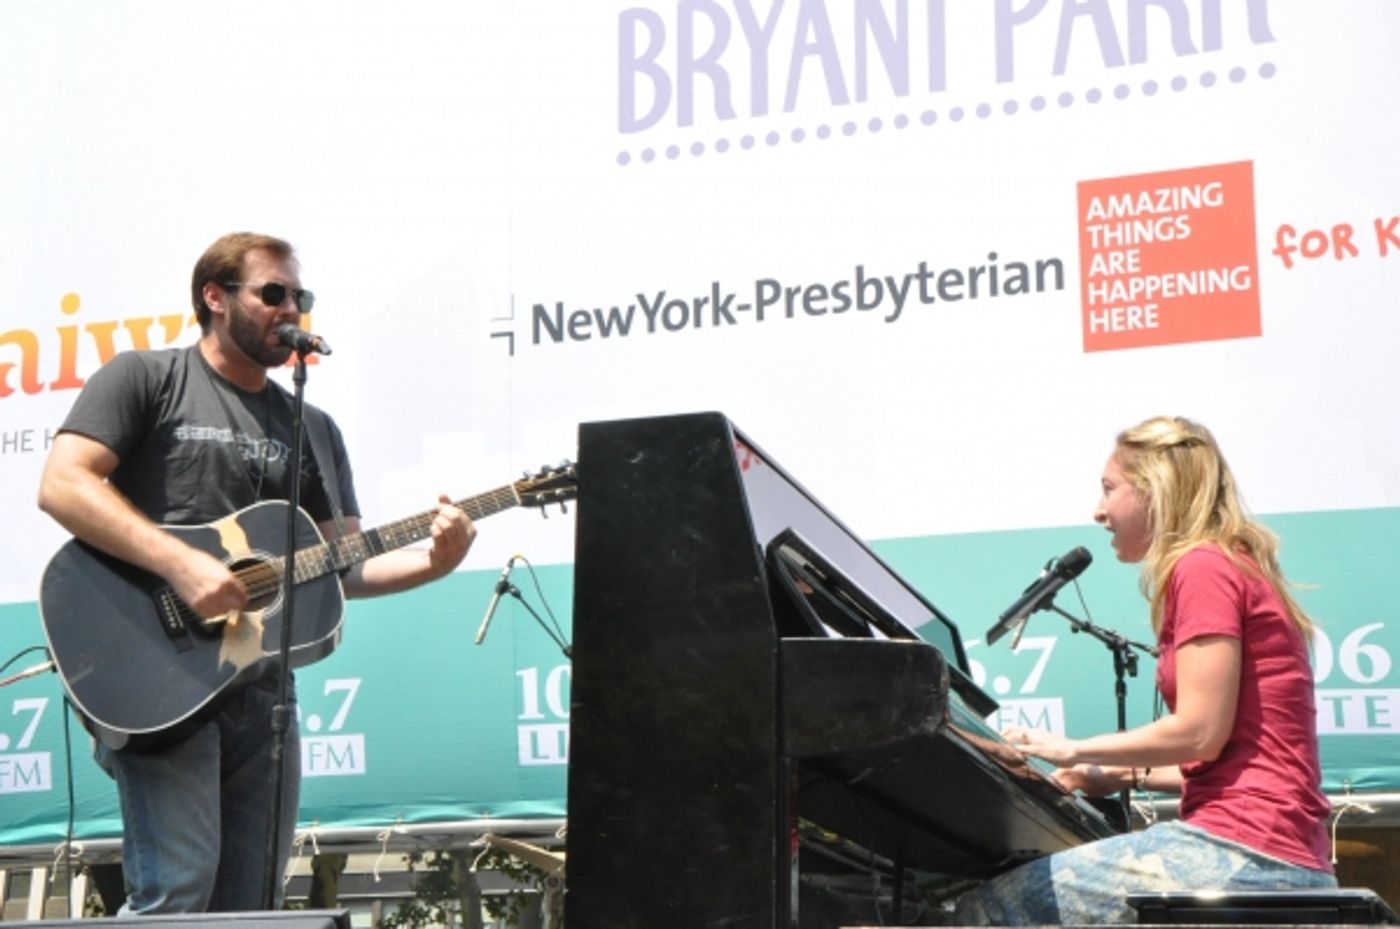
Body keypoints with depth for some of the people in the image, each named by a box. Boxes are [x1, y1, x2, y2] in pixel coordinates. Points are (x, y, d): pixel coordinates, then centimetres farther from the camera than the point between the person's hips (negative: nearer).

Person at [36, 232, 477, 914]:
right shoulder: (145, 379, 3)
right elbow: (62, 485, -11)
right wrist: (182, 564, -20)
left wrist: (431, 563, -9)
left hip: (260, 688, 6)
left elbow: (344, 567, 12)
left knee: (247, 905, 7)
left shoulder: (313, 430, 18)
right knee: (177, 892, -17)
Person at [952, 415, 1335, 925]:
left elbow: (1200, 732, -15)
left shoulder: (1203, 568, -7)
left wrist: (1075, 749, -4)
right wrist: (1126, 776, 18)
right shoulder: (1237, 569, 23)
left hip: (1243, 850, -11)